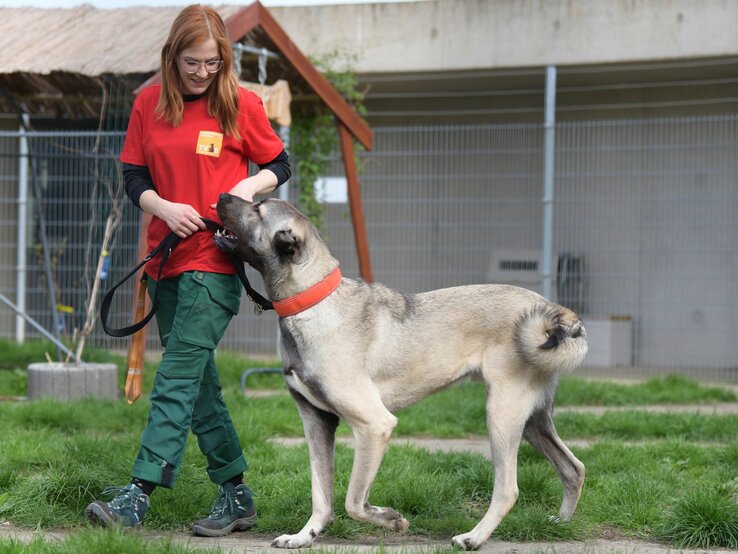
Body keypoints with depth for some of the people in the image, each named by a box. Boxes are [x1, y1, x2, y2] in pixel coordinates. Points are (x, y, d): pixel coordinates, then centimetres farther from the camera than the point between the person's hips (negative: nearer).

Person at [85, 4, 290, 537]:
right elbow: (134, 175, 9)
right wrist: (164, 207, -10)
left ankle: (138, 494, -19)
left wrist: (251, 186, -11)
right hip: (166, 257, 5)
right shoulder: (150, 104, 7)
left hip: (216, 259, -5)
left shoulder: (241, 104, -1)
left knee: (178, 374, -13)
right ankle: (236, 495, 17)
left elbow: (280, 164, 9)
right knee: (199, 382, 9)